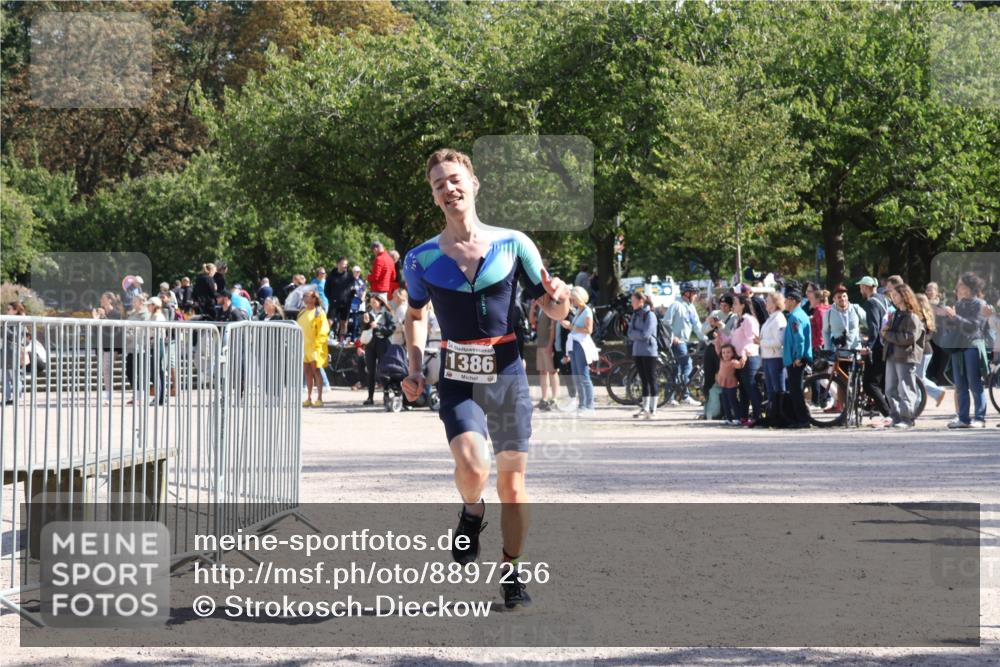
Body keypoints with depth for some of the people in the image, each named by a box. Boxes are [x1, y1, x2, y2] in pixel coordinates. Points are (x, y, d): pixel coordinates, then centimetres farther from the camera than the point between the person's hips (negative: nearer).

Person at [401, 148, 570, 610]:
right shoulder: (422, 259, 2)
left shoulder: (513, 244, 0)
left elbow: (553, 310, 5)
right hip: (457, 383, -1)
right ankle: (472, 513, 9)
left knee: (512, 485, 4)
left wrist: (560, 298, -19)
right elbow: (415, 315, 20)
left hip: (508, 378, 1)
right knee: (472, 467, -25)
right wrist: (415, 370, 7)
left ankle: (512, 574, 23)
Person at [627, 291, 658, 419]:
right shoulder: (635, 315, 12)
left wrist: (634, 332, -4)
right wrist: (638, 334, -12)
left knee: (651, 380, -2)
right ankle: (645, 408, 14)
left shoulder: (650, 315, -10)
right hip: (637, 351, 7)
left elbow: (645, 334, -18)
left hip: (649, 352, -7)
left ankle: (652, 410, 0)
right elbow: (631, 335, 6)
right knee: (644, 381, 10)